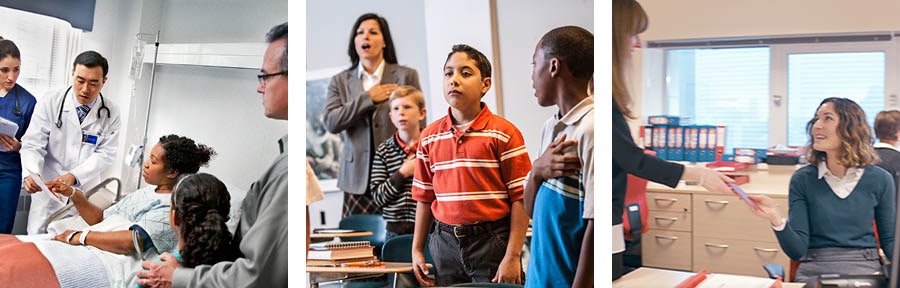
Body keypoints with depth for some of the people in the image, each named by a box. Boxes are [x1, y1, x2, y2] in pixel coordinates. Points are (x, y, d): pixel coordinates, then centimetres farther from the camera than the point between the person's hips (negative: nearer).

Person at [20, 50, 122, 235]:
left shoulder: (111, 113, -2)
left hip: (85, 193, 0)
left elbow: (105, 154, -6)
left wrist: (73, 176, -21)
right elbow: (33, 145, -6)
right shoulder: (50, 102, -4)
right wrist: (31, 173, -26)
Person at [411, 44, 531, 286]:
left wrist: (513, 257, -13)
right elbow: (424, 198, 13)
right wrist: (417, 249, 10)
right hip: (445, 243, 4)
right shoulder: (429, 137, 8)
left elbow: (520, 198, -8)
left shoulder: (503, 133, -6)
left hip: (492, 242, -4)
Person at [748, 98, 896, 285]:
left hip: (865, 269, 1)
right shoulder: (803, 179, 2)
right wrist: (777, 219, -22)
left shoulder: (880, 180, 4)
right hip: (815, 270, -1)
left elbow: (889, 241, 11)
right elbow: (798, 251, -3)